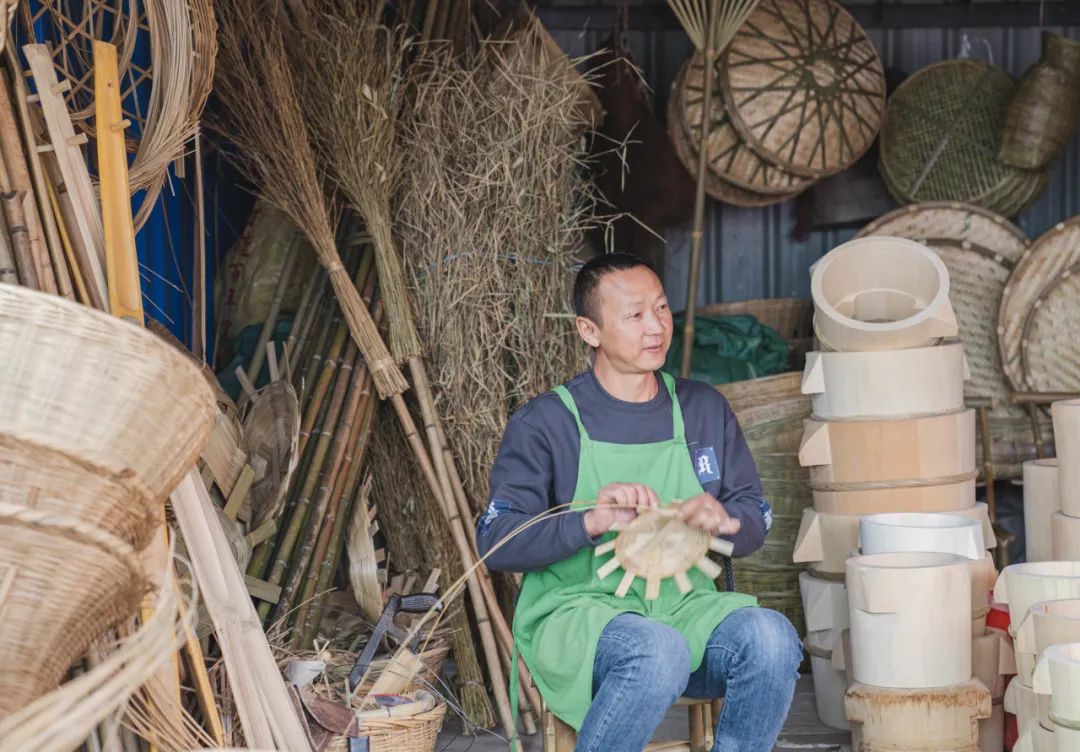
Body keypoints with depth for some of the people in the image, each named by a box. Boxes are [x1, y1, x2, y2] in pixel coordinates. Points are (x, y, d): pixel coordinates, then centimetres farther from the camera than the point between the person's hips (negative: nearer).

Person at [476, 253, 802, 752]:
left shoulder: (704, 409, 14)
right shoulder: (544, 423, -2)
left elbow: (756, 519, 14)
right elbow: (496, 543, -10)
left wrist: (726, 520, -11)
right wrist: (591, 522, -27)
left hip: (684, 605, 4)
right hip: (576, 612, -4)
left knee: (771, 636, -28)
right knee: (659, 652, -37)